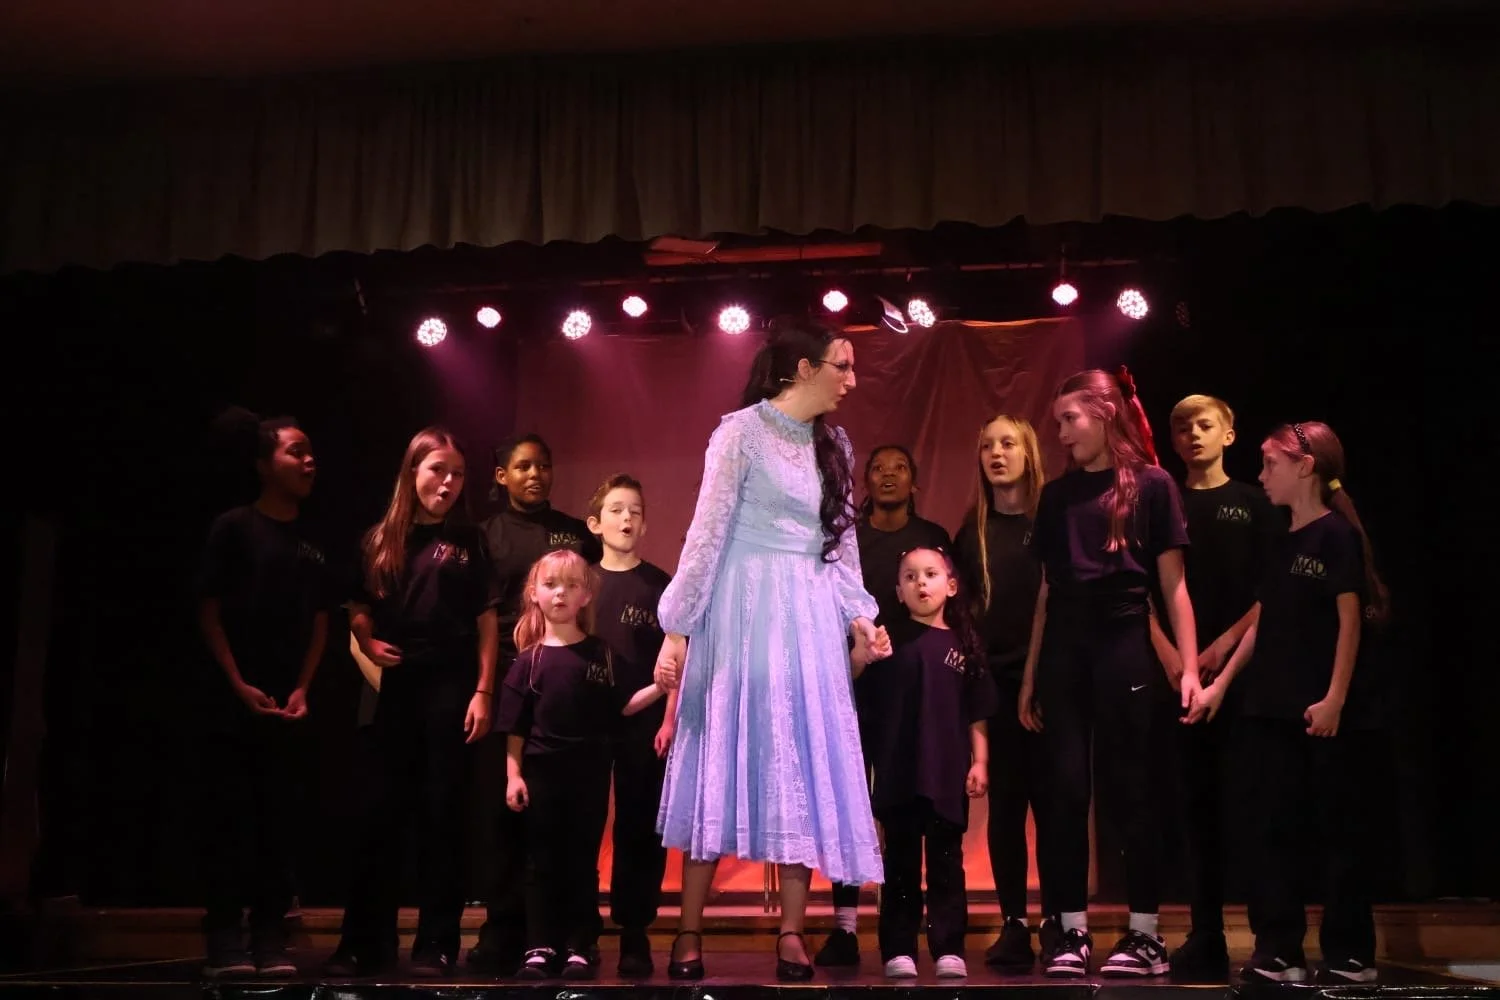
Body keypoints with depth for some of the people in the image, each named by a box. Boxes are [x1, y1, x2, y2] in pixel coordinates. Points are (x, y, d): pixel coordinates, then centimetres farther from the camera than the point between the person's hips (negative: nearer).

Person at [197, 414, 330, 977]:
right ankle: (225, 944, 2)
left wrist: (302, 689, 0)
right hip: (236, 703, -4)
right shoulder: (234, 528, -2)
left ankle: (270, 942, 9)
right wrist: (240, 686, -11)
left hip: (288, 708, 4)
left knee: (279, 825, 5)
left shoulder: (312, 543, 12)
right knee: (231, 822, -3)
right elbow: (209, 613, -4)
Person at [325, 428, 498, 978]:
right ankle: (364, 942, 11)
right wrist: (369, 643, -8)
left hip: (451, 688, -1)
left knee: (443, 813, 2)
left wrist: (482, 692, -5)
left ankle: (436, 944, 8)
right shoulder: (379, 540, 8)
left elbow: (486, 621, 3)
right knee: (382, 811, 3)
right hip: (395, 687, 2)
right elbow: (359, 611, 14)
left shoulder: (467, 541, 5)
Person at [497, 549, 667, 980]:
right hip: (541, 771, 0)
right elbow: (515, 727, 2)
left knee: (582, 861, 5)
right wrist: (513, 774, -4)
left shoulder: (601, 654, 4)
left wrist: (658, 687, -12)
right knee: (542, 862, 5)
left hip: (590, 772, 0)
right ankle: (540, 947, 11)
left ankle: (580, 947, 12)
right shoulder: (530, 658, 2)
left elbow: (621, 707, 2)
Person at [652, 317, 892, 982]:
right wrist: (677, 628, -11)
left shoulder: (832, 445, 13)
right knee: (727, 759, -3)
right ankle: (690, 932, 6)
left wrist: (859, 615, 3)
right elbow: (707, 534, -8)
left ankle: (792, 933, 8)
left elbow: (842, 544, 16)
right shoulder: (741, 431, -5)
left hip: (810, 619, 6)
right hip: (743, 611, -5)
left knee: (805, 764, 3)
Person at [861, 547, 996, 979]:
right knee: (901, 862, 6)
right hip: (899, 770, -1)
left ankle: (949, 949, 13)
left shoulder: (964, 643, 4)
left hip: (948, 772, 1)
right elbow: (865, 698, -6)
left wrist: (979, 762, 1)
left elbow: (977, 714, 7)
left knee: (946, 861, 7)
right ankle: (898, 950, 12)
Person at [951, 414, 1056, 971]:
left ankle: (1055, 922, 10)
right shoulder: (973, 529, 10)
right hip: (994, 678, 3)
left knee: (1051, 799, 1)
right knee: (1004, 801, 4)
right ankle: (1013, 924, 10)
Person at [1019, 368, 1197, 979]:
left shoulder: (1151, 486, 1)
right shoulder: (1057, 495, 13)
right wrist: (1030, 675, 12)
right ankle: (1073, 933, 7)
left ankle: (1145, 935, 9)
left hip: (1124, 651, -4)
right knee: (1066, 791, 1)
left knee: (1127, 791, 0)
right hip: (1062, 655, 4)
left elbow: (1172, 585, -1)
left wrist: (1190, 667, -8)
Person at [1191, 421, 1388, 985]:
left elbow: (1350, 620, -12)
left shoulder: (1337, 534, -7)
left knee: (1338, 831, 2)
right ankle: (1280, 953, 10)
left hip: (1325, 711, -7)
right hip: (1273, 707, 7)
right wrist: (1220, 683, 16)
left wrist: (1335, 698, -18)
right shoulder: (1283, 544, 15)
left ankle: (1351, 955, 12)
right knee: (1271, 829, 5)